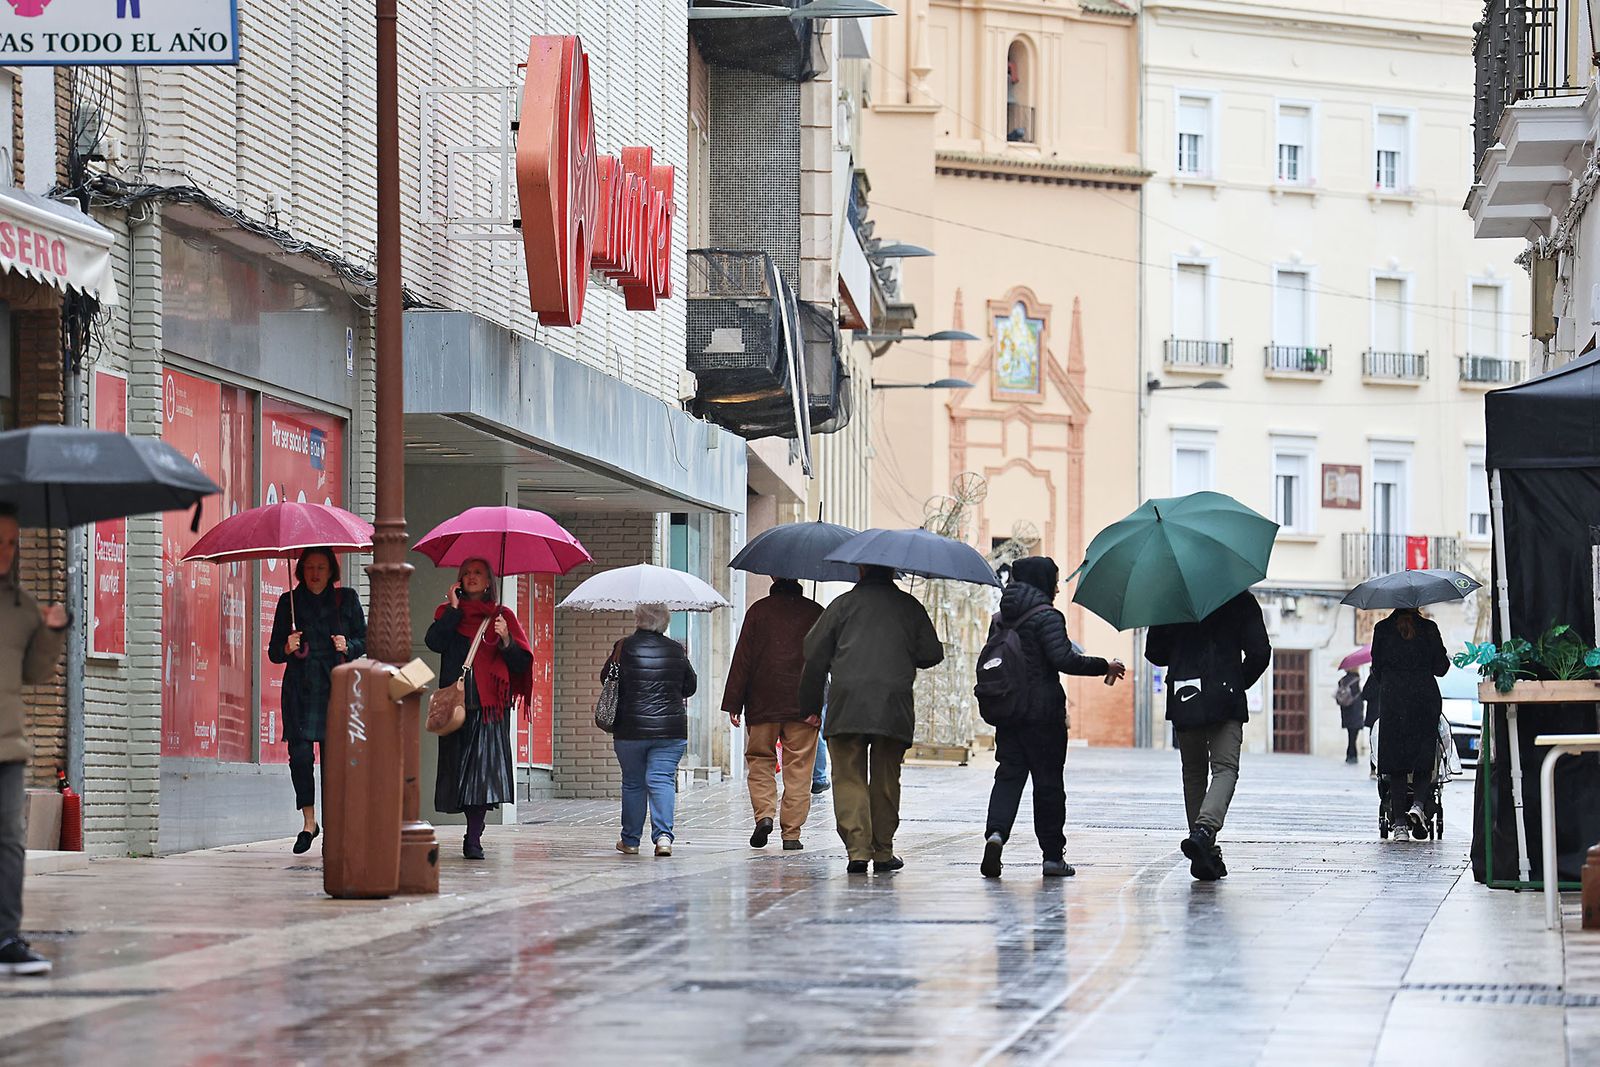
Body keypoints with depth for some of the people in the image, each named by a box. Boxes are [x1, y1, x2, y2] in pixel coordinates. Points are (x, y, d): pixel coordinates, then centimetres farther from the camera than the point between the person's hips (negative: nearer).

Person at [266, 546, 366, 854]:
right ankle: (309, 822, 6)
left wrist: (348, 647, -7)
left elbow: (364, 640, 14)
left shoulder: (346, 599, 9)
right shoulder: (289, 601, 9)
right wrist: (287, 648, -11)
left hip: (336, 687, 0)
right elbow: (274, 652, 10)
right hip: (301, 689, 0)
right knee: (300, 754, -9)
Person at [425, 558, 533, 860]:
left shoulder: (502, 616, 12)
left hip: (490, 703, -1)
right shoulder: (448, 612, 14)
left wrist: (506, 640, -10)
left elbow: (522, 662, 7)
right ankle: (474, 832, 7)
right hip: (457, 701, 1)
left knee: (484, 765, -11)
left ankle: (473, 839, -14)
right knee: (460, 764, -2)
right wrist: (454, 609, -3)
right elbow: (435, 643, -5)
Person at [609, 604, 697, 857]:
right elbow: (691, 687, 11)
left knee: (632, 783, 11)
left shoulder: (624, 647, -6)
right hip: (671, 730, 1)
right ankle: (663, 835, -16)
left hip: (630, 729, -1)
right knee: (662, 779, 1)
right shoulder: (677, 651, 0)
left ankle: (630, 840, 17)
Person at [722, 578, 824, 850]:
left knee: (759, 759, 13)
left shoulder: (759, 610, 0)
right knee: (798, 768, 4)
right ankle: (791, 833, 1)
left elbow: (742, 658, -2)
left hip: (763, 704, 0)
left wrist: (733, 703, 1)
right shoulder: (815, 612, 3)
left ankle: (764, 813, -8)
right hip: (802, 705, 0)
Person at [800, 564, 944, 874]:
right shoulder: (909, 606, 9)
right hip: (894, 707, 1)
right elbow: (932, 654, 9)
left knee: (849, 778, 1)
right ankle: (883, 852, 15)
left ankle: (857, 849, -12)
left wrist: (810, 704, 12)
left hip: (847, 705, -1)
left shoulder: (844, 604, 6)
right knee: (886, 780, 12)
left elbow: (815, 654, 4)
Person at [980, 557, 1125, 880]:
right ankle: (1053, 856, 7)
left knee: (1009, 774, 4)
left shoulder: (1000, 619, 11)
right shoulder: (1047, 617, -11)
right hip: (1043, 713, -6)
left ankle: (996, 832, -22)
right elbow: (1063, 659, -20)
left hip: (1007, 712, 6)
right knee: (1048, 781, 2)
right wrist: (1104, 667, -11)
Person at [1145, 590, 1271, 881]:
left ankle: (1206, 856, 11)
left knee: (1194, 773, 12)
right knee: (1225, 768, -6)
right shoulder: (1241, 600, 2)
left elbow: (1154, 653, 10)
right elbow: (1259, 653, -1)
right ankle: (1204, 829, -34)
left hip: (1183, 701, 3)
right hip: (1225, 701, -3)